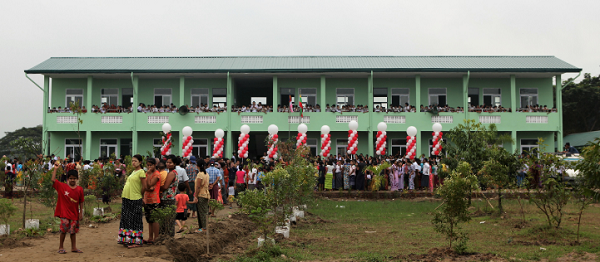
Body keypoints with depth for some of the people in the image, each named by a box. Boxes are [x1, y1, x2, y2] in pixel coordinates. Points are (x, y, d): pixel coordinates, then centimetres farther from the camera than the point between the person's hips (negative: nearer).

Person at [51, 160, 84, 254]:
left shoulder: (79, 189, 0)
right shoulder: (62, 186, -2)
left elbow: (81, 202, 4)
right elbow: (53, 180, -11)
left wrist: (81, 212, 3)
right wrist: (55, 169, -15)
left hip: (74, 213, 2)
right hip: (64, 213, -2)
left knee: (73, 230, 10)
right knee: (64, 229, -1)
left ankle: (74, 247, 19)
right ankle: (61, 247, 13)